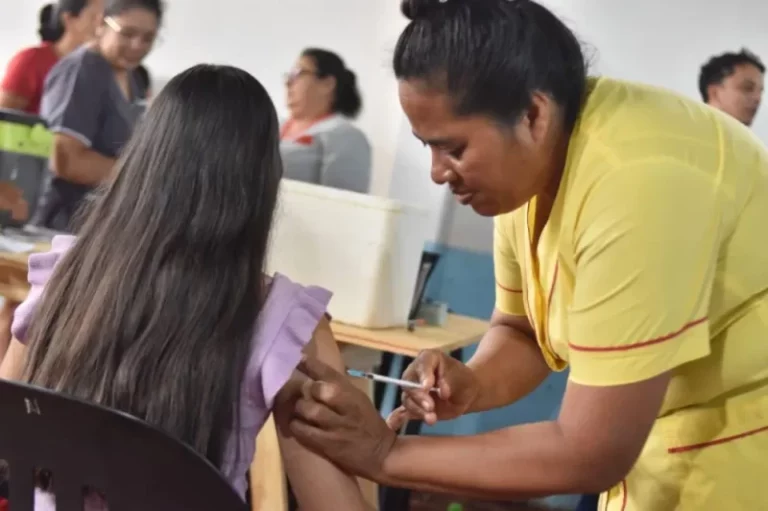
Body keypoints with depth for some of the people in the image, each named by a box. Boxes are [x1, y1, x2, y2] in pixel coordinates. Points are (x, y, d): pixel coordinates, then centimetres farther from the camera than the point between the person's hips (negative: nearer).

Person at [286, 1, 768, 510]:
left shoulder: (638, 185, -31)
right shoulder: (526, 167, -6)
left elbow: (591, 454, -28)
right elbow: (521, 330, 9)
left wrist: (385, 453, -22)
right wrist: (472, 385, -12)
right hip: (660, 443, 7)